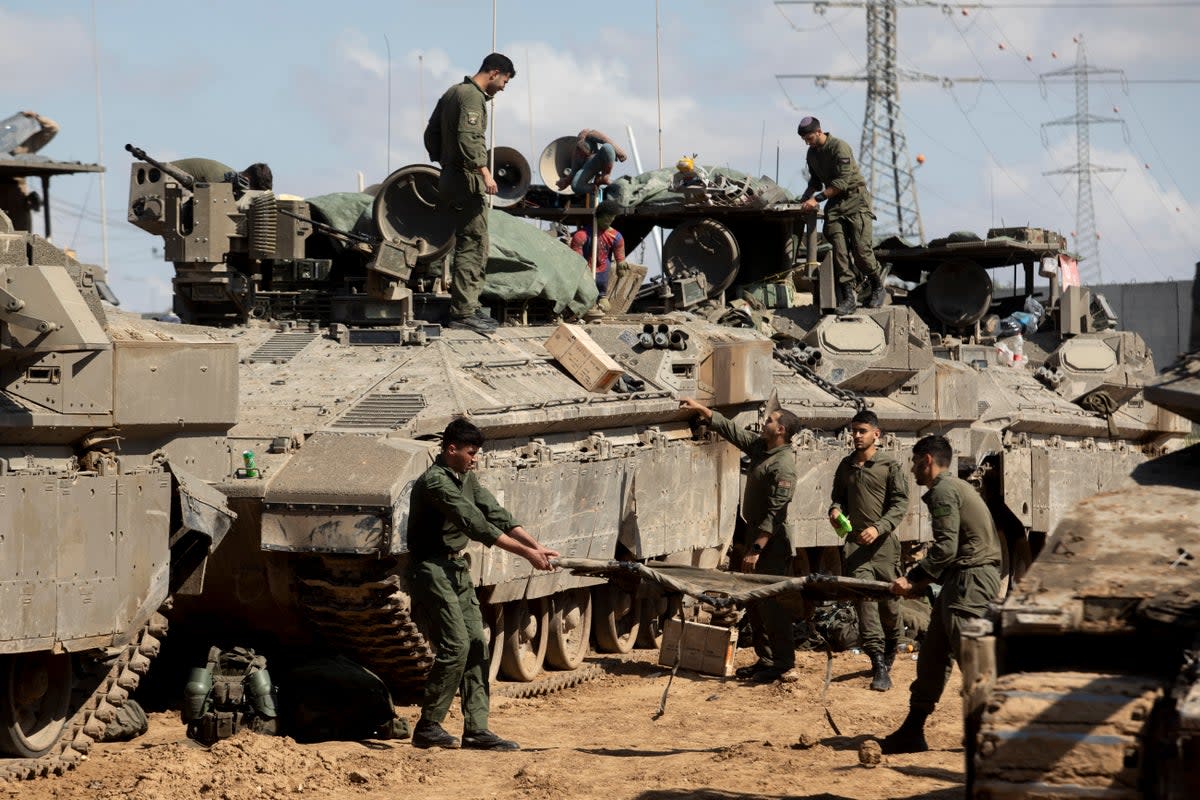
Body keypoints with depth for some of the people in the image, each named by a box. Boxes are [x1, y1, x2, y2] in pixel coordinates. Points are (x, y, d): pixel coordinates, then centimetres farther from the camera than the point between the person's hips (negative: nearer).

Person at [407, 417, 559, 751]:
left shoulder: (467, 479, 11)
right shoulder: (434, 482, -19)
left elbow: (496, 514, 7)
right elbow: (476, 524, -25)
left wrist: (536, 545, -7)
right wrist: (526, 552, -26)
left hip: (458, 569, 9)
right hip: (433, 569, -9)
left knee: (476, 645, 3)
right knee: (455, 645, -14)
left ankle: (476, 729, 4)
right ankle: (427, 728, -6)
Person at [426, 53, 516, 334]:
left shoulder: (453, 92, 19)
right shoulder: (472, 97, -12)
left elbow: (431, 133, 24)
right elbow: (468, 137, -26)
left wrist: (443, 161, 27)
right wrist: (484, 171, -31)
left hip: (450, 176, 10)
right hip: (466, 181, -10)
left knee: (474, 247, 16)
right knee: (472, 246, -9)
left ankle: (469, 306, 18)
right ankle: (463, 312, -11)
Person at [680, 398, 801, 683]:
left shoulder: (783, 465, -20)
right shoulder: (759, 446, 7)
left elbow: (775, 513, -23)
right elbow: (729, 429, 21)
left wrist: (756, 549, -25)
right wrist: (700, 409, 21)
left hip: (772, 542, -10)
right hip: (753, 534, 10)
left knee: (771, 605, -7)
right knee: (755, 604, 13)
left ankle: (781, 662, -2)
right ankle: (765, 659, 20)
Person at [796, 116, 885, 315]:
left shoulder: (840, 148, -16)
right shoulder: (812, 153, 10)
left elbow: (842, 182, -21)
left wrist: (817, 199, -24)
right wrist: (805, 198, 5)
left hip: (855, 199, -6)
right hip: (834, 203, 6)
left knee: (861, 249, -12)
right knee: (839, 250, -9)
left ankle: (877, 286, 12)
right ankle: (849, 297, -12)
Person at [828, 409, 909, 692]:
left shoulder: (891, 466, -1)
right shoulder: (846, 466, 13)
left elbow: (900, 504, -6)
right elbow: (839, 496, 24)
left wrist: (878, 528, -19)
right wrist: (835, 509, 0)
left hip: (884, 542, -3)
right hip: (856, 542, 3)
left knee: (889, 601, 4)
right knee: (864, 596, -12)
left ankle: (888, 656, 29)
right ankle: (879, 665, -16)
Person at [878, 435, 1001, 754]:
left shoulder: (943, 490, -11)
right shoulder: (955, 487, 21)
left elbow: (945, 547, -19)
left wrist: (912, 579, -13)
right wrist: (925, 579, 17)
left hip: (970, 580, -11)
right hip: (963, 580, 11)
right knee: (932, 656, 14)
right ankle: (912, 733, 20)